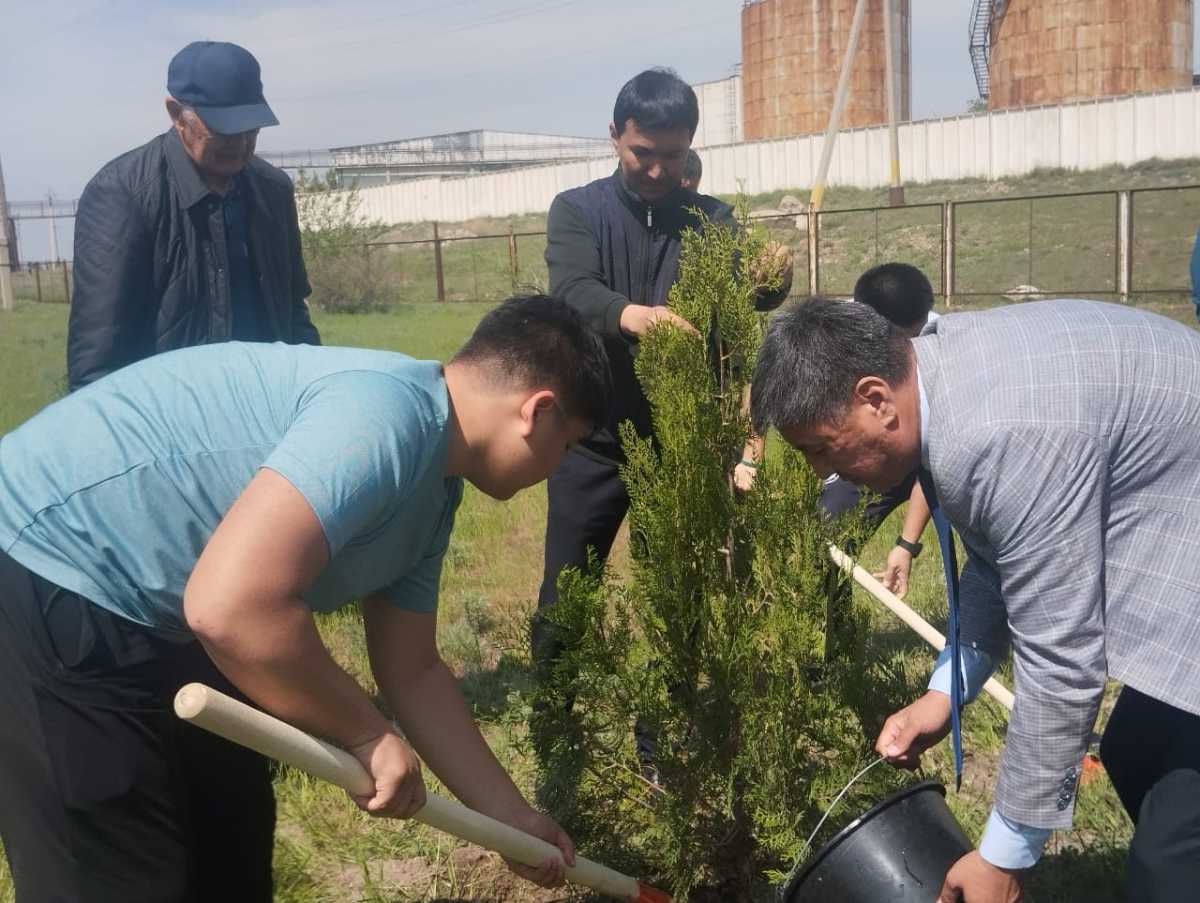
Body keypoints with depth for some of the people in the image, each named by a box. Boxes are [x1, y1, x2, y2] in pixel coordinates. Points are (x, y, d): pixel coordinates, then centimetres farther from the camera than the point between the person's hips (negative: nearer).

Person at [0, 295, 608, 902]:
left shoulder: (432, 489, 7)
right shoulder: (386, 413, -26)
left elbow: (413, 673, 16)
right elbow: (230, 606, -36)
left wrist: (510, 818, 18)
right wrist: (368, 737, -20)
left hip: (150, 613, 10)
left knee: (232, 850, 18)